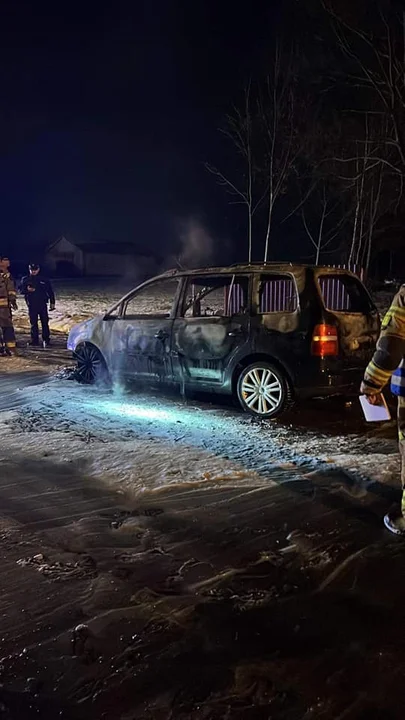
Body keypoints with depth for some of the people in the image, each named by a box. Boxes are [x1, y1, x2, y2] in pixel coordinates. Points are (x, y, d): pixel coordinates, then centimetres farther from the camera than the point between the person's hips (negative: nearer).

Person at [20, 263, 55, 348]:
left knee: (45, 322, -3)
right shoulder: (25, 280, 7)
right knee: (33, 323, 5)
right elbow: (21, 289, 4)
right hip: (32, 305, 1)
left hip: (43, 304, -1)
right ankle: (34, 340, 12)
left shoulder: (44, 279, 5)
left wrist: (52, 302, 4)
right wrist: (27, 289, -17)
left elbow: (50, 291, 8)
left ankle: (46, 340, 3)